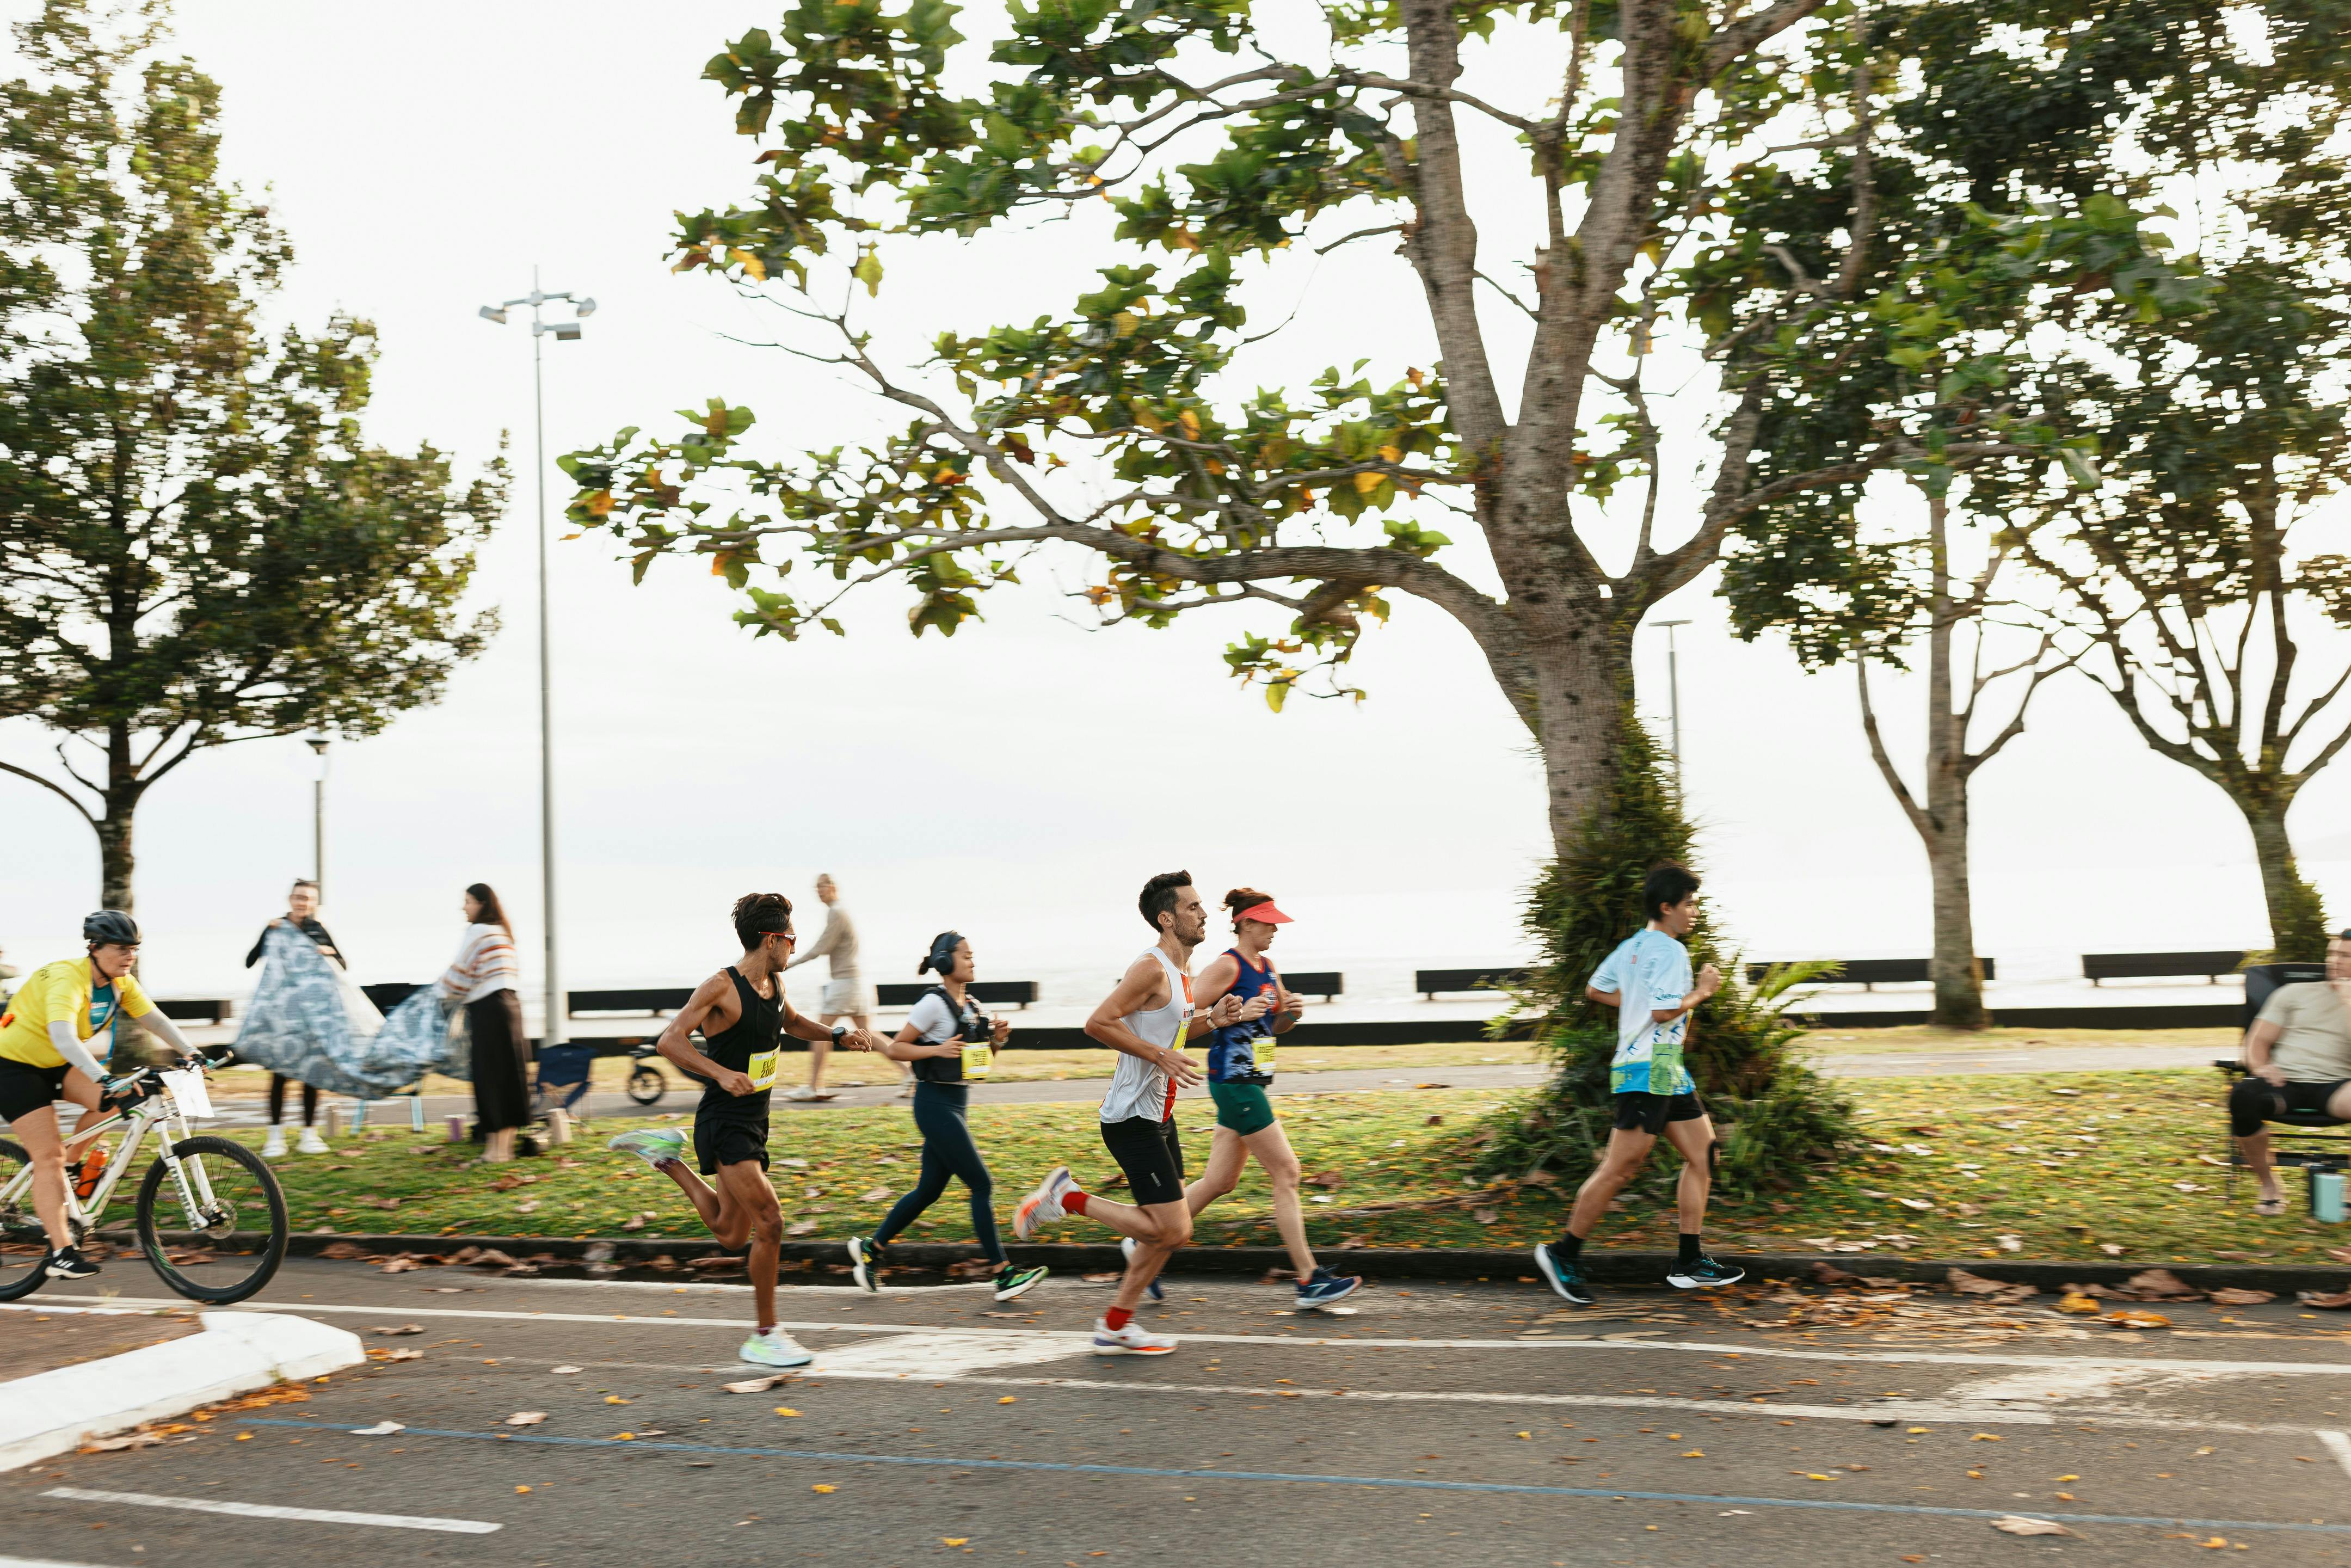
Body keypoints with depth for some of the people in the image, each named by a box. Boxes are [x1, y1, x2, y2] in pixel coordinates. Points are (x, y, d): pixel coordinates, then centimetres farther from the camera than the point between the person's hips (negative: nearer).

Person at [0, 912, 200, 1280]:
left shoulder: (121, 983, -5)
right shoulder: (67, 978, -31)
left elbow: (154, 1018, -4)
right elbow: (62, 1036, -45)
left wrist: (189, 1052, -18)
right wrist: (105, 1079, -55)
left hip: (56, 1064, 8)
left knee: (113, 1100, -15)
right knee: (49, 1155, -13)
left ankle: (64, 1172, 8)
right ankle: (61, 1253, -11)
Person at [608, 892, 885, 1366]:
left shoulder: (775, 983, 8)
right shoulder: (722, 987, -17)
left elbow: (793, 1023, 30)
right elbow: (669, 1041, -25)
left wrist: (839, 1035, 14)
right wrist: (723, 1074, -36)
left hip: (754, 1122, 9)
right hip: (724, 1124, -9)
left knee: (731, 1235, 16)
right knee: (769, 1222, -15)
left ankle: (666, 1157, 30)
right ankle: (765, 1337, -2)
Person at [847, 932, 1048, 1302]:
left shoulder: (972, 1006, 12)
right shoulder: (934, 1003, -12)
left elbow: (980, 1058, 22)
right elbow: (895, 1049, -11)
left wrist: (996, 1039, 3)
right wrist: (938, 1049, -21)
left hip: (955, 1104, 9)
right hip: (936, 1104, -9)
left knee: (929, 1189, 14)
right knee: (982, 1185, -9)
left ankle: (871, 1248, 27)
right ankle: (1004, 1275, -6)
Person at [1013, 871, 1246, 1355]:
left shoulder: (1182, 969, 13)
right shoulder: (1151, 968, -17)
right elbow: (1099, 1023, -23)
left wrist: (1212, 1021, 11)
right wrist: (1161, 1055, -23)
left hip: (1158, 1116, 10)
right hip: (1131, 1118, -10)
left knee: (1168, 1230, 12)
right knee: (1172, 1231, -9)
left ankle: (1116, 1326, 21)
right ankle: (1066, 1197, 1)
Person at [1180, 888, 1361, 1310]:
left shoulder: (1267, 967, 13)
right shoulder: (1226, 966, -12)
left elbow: (1276, 1026, 24)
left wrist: (1291, 1011, 2)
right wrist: (1237, 1013, -22)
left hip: (1252, 1083, 9)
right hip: (1233, 1081, -9)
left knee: (1219, 1182, 12)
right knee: (1286, 1173, -7)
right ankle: (1311, 1282, -3)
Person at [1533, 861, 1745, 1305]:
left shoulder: (1631, 946, 14)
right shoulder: (1669, 951, -14)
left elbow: (1596, 990, 22)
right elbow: (1665, 1011, -24)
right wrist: (1701, 991, -10)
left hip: (1666, 1072, 11)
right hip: (1648, 1071, -11)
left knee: (1703, 1155, 9)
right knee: (1621, 1167, -7)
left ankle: (1690, 1262, 12)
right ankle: (1563, 1254, 2)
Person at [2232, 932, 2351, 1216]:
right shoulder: (2295, 993, 21)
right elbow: (2258, 1042, 17)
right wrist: (2261, 1066, -5)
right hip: (2285, 1081, 1)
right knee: (2242, 1096, -35)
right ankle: (2268, 1185, -13)